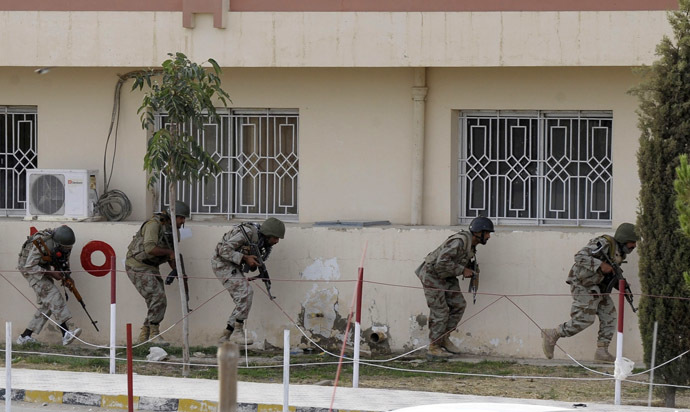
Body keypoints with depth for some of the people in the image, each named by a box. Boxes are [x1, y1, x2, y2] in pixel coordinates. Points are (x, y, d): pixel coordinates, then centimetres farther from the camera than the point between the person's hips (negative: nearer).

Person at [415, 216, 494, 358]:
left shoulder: (471, 245, 4)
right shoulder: (459, 242, -28)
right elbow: (442, 262, -34)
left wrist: (471, 270, -1)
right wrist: (462, 270, -25)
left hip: (446, 277, 10)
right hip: (432, 275, -10)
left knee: (458, 304, 4)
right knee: (440, 311, -7)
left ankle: (444, 338, 15)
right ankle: (434, 347, 2)